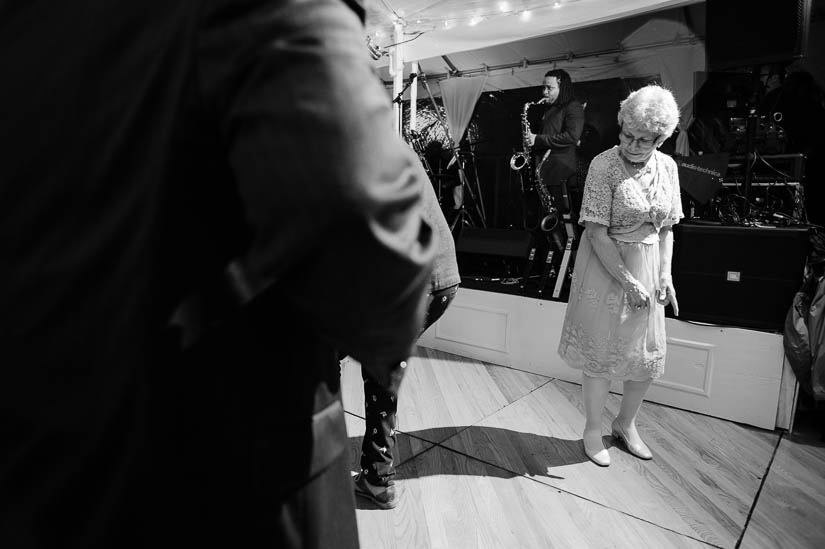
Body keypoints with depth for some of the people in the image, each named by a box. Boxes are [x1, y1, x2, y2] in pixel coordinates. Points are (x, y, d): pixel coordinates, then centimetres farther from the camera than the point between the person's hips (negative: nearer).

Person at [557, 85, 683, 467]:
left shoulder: (667, 166, 3)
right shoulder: (604, 165, -15)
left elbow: (666, 228, 10)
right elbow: (597, 232, -18)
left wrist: (665, 274, -1)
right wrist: (627, 281, -18)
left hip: (648, 269, 6)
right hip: (606, 268, -5)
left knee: (649, 356, 13)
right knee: (601, 354, 5)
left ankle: (625, 424, 36)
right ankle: (592, 431, 26)